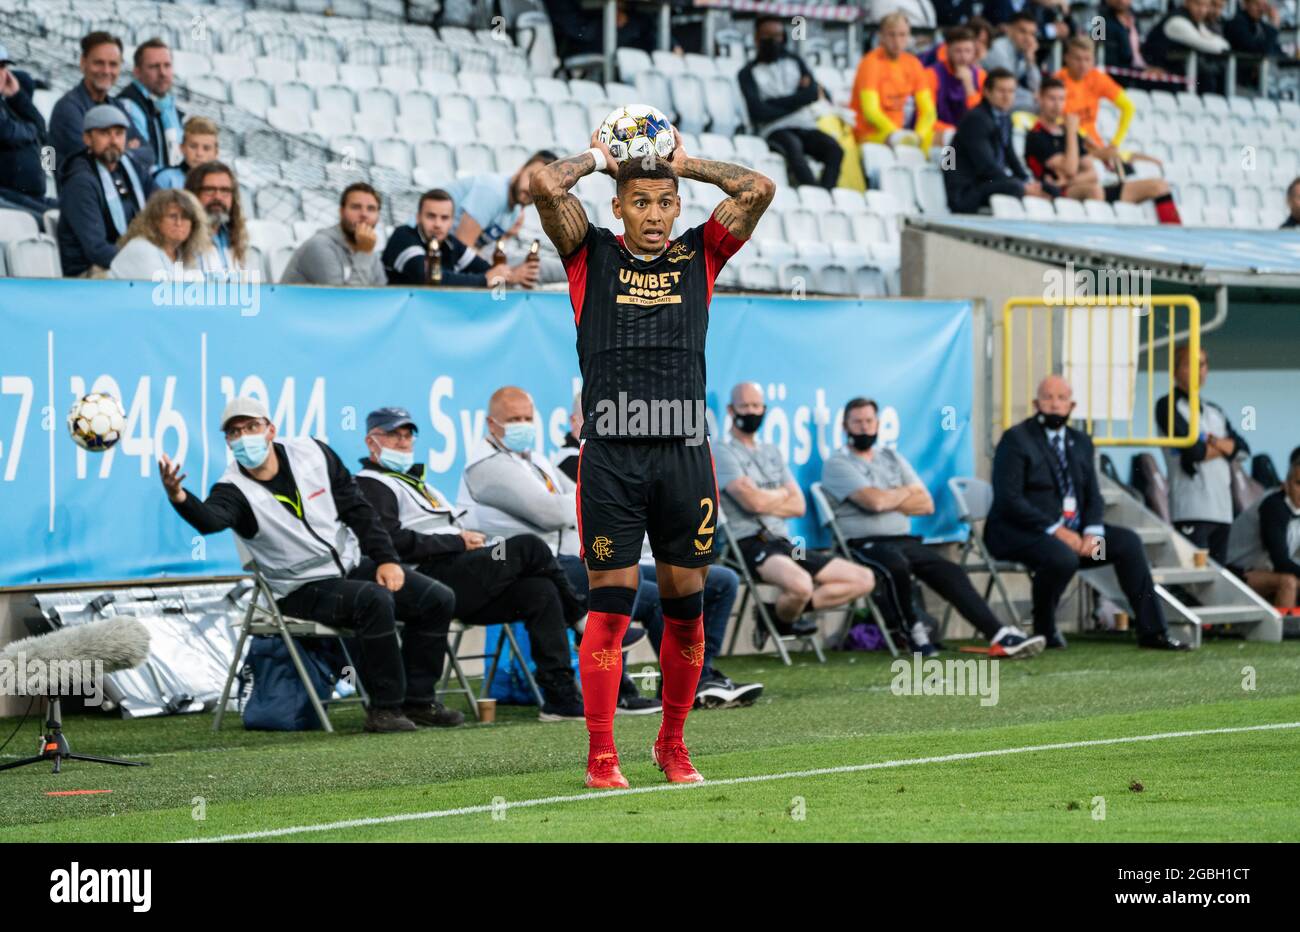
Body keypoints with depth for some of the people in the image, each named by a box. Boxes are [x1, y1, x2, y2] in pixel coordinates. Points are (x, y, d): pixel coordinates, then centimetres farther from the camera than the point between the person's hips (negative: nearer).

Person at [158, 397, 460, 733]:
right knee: (376, 600, -33)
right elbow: (209, 519, -39)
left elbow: (357, 510, 5)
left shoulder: (311, 454, -1)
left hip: (352, 564, 6)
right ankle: (384, 708, -24)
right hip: (303, 589, -6)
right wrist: (179, 497, -60)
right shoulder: (234, 489, -15)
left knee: (438, 600, -2)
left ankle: (417, 699, 9)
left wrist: (385, 559, -3)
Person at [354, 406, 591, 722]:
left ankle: (562, 697, -20)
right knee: (529, 547, -17)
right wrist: (459, 542, -10)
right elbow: (394, 542, -13)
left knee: (540, 591, -14)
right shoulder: (371, 485, 3)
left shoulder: (415, 481, 34)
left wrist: (470, 538, 7)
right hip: (429, 581, -9)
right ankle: (583, 619, 2)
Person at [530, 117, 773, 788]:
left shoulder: (699, 255, 12)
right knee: (610, 607, -3)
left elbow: (759, 190, 2)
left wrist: (686, 164, 11)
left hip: (684, 454, 3)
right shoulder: (592, 256, 7)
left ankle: (672, 744, 22)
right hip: (610, 456, -2)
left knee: (685, 608, 7)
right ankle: (601, 756, 2)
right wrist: (599, 158, 10)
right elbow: (546, 185, -6)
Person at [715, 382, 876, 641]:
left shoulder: (773, 452, 23)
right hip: (750, 543, -8)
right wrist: (782, 494, 7)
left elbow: (798, 506, 13)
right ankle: (783, 618, -4)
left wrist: (765, 499, -3)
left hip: (784, 544, 8)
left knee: (864, 579, -1)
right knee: (800, 584, -39)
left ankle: (783, 611, -1)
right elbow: (754, 501, -14)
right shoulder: (723, 453, 0)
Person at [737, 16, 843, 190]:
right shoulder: (748, 73, 10)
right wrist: (799, 99, 1)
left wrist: (775, 103, -3)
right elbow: (759, 112, -5)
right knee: (793, 146, -37)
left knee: (833, 147, -27)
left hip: (805, 126, 4)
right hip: (775, 130, -4)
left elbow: (813, 93, 5)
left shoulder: (795, 62, 21)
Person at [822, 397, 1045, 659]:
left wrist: (888, 500, -2)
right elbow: (874, 501, -16)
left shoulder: (893, 458, 21)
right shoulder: (837, 464, 1)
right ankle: (914, 632, -17)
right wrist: (904, 494, 4)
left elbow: (926, 504, 12)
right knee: (897, 565, -38)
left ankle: (999, 636, -25)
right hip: (865, 545, -6)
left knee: (950, 572, -16)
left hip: (905, 541, 6)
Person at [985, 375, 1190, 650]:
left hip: (1071, 529, 7)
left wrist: (1092, 533, -11)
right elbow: (1008, 499, -16)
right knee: (1062, 558, -35)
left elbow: (1093, 496, 11)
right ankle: (1044, 630, -10)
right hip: (1021, 532, -7)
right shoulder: (1016, 439, -7)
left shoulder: (1080, 442, 15)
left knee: (1128, 541, -10)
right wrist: (1055, 530, -21)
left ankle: (1152, 632, -9)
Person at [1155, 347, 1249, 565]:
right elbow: (1192, 449, -13)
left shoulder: (1215, 411, 22)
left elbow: (1243, 450, 12)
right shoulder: (1169, 406, 0)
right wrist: (1224, 448, 5)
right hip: (1192, 512, -7)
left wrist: (1216, 443, -7)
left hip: (1222, 510, 7)